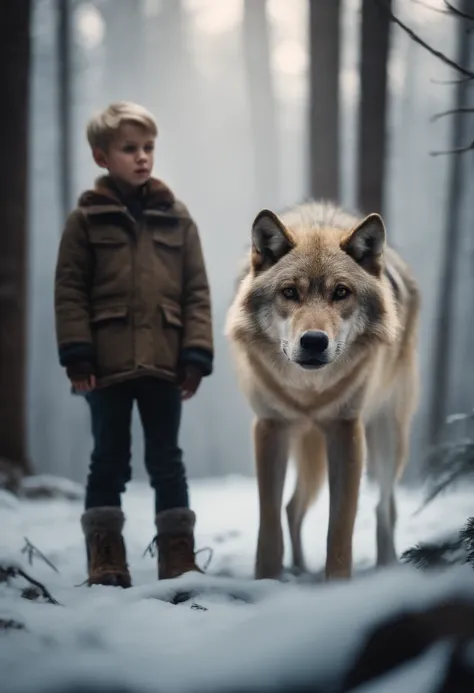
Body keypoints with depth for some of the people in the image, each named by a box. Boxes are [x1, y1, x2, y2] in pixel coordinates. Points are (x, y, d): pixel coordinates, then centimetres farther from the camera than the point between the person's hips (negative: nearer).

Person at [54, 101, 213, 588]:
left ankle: (178, 552, 16)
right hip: (107, 363, -1)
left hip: (163, 363, 2)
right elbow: (70, 291, -2)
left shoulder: (175, 217, 6)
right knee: (109, 460, 7)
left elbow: (196, 291, 4)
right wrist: (77, 355, -9)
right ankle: (105, 554, 15)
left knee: (166, 460, 9)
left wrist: (196, 354, -3)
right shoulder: (87, 218, 1)